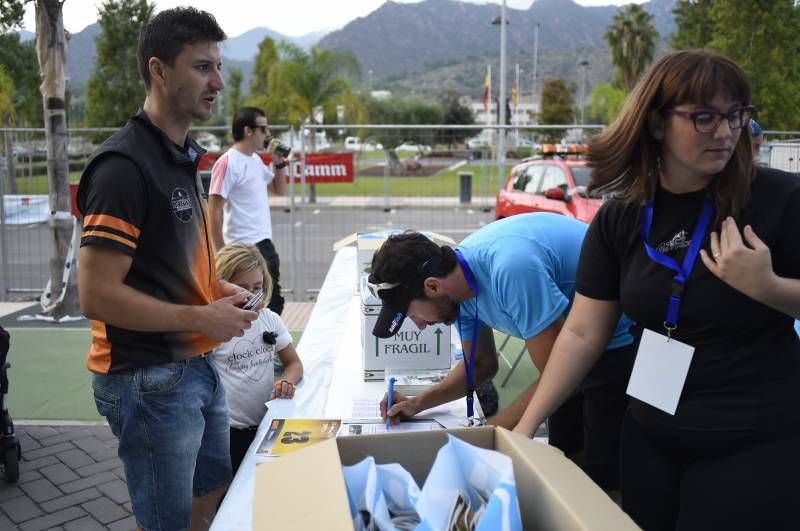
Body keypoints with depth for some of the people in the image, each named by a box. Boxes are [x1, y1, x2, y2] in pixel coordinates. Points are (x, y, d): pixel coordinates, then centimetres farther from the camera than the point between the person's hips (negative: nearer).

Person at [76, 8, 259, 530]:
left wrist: (216, 289, 2)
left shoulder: (184, 156, 8)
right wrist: (203, 318, -19)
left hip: (197, 367, 9)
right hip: (150, 380, -9)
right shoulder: (125, 165, -20)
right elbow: (97, 296, -23)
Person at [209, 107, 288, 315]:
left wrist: (279, 162, 8)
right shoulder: (228, 163, -14)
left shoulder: (256, 159, 11)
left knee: (273, 306, 16)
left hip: (265, 245, 9)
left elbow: (280, 190, 24)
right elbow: (214, 214, -16)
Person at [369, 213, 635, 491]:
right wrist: (419, 403, -5)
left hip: (619, 340, -8)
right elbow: (481, 364, 7)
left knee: (602, 475, -2)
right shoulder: (461, 278, -8)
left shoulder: (509, 269, -36)